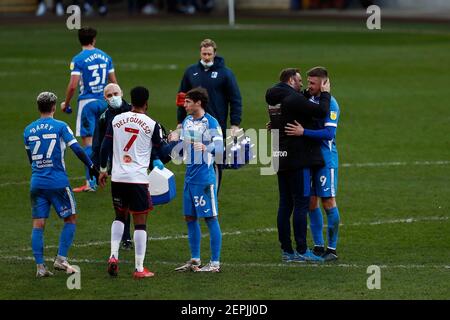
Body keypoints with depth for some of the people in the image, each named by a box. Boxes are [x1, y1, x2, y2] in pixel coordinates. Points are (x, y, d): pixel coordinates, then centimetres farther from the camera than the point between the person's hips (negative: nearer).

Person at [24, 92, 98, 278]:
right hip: (58, 183, -4)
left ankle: (40, 266, -1)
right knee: (70, 220, 10)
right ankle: (61, 259, 0)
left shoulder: (28, 130, 9)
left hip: (36, 183, 4)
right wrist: (91, 167, 3)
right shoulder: (60, 127, -5)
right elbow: (77, 150, -9)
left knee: (38, 224, 4)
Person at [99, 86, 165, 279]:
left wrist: (103, 169, 17)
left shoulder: (116, 120, 4)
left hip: (117, 177, 4)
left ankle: (113, 256, 5)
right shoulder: (151, 124, -5)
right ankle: (139, 268, 1)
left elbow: (105, 146, 5)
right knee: (140, 223, 2)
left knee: (120, 216, 22)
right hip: (138, 179, -4)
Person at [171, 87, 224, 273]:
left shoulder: (211, 122, -10)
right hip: (190, 176, 8)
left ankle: (215, 263, 1)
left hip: (205, 177, -8)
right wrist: (175, 141, 1)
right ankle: (195, 260, 23)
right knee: (190, 218, 12)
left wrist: (205, 148, -34)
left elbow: (219, 148, -16)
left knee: (211, 218, -3)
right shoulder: (187, 122, 13)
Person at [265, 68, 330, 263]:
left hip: (281, 158, 9)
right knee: (301, 204, -5)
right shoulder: (293, 99, -16)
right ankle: (301, 251, -5)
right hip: (298, 159, -9)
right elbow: (321, 111, -20)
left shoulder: (274, 100, 12)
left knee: (285, 204, 11)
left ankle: (286, 250, 13)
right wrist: (325, 94, -4)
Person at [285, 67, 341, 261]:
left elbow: (329, 133, -22)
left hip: (325, 159, -8)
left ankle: (332, 248, 3)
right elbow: (302, 125, 22)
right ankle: (318, 246, 16)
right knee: (311, 202, 8)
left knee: (328, 203, -3)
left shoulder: (330, 104, -13)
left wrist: (303, 132, -27)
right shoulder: (309, 100, 10)